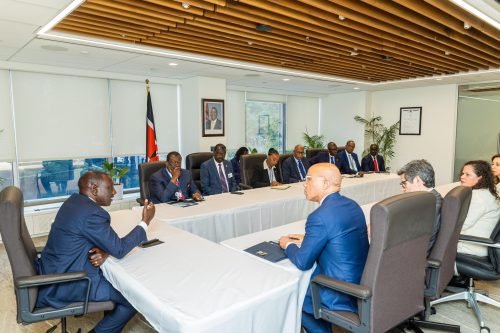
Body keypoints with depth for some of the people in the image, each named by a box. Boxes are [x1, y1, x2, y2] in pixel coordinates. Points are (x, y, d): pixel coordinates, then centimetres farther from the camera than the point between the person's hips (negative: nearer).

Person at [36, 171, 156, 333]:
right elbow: (119, 249, -20)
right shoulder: (91, 213, -26)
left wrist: (102, 252, -11)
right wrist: (145, 222, -12)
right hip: (66, 283, -10)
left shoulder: (75, 201, 4)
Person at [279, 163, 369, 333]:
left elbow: (303, 262, -15)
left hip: (344, 294, -8)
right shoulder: (351, 204, 2)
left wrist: (288, 245, 3)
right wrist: (307, 240, 12)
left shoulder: (320, 216, -24)